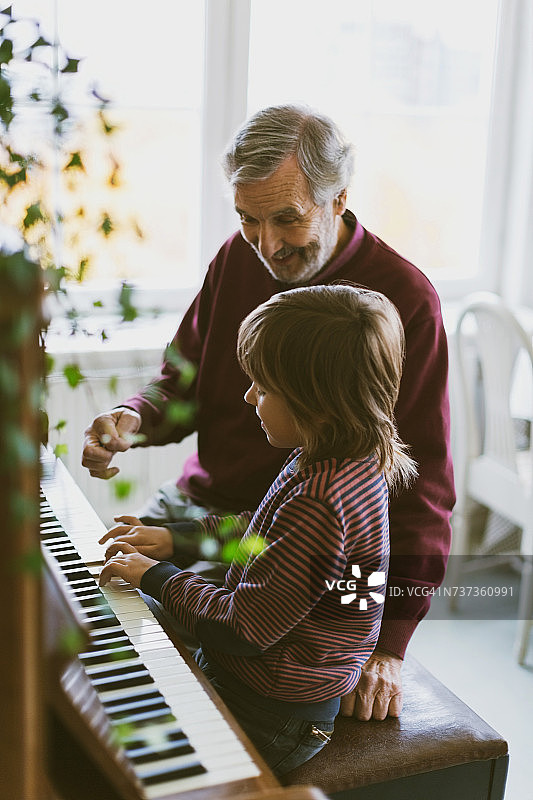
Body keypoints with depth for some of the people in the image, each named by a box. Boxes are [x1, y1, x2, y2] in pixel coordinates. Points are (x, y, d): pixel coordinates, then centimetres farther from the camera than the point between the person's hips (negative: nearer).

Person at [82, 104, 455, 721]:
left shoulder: (404, 299, -15)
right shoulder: (239, 257, 3)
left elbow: (422, 485, -17)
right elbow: (182, 381, 14)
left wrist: (387, 646, -23)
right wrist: (133, 418, -11)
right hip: (198, 502, 6)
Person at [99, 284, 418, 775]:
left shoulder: (321, 503, -34)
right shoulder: (339, 458, -2)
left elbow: (243, 629, -27)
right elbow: (265, 534, 17)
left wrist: (157, 578, -15)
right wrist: (179, 537, 11)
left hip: (268, 715, -9)